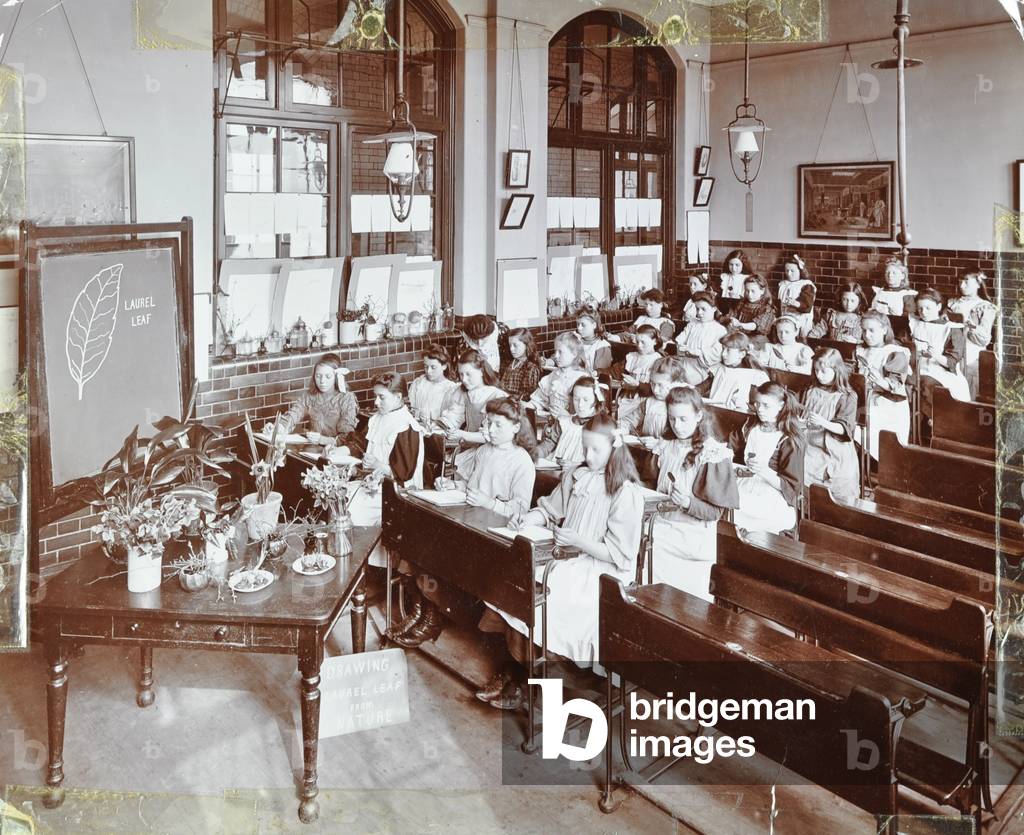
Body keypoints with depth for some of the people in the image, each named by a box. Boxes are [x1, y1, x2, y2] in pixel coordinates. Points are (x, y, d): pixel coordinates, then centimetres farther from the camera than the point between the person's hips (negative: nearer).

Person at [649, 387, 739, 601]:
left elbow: (717, 512, -11)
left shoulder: (713, 454, -11)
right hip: (662, 533, 5)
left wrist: (688, 503, -26)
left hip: (694, 540, -5)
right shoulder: (665, 447, 6)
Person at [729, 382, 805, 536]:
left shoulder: (790, 440, -8)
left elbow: (791, 487, -10)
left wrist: (765, 472, -25)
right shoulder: (750, 426, 8)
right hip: (744, 487, 5)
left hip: (773, 499, -4)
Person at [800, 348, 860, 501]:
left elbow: (843, 429, -9)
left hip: (835, 450, -3)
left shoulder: (847, 397, 0)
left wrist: (823, 422, -26)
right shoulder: (810, 391, 12)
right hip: (810, 445, 3)